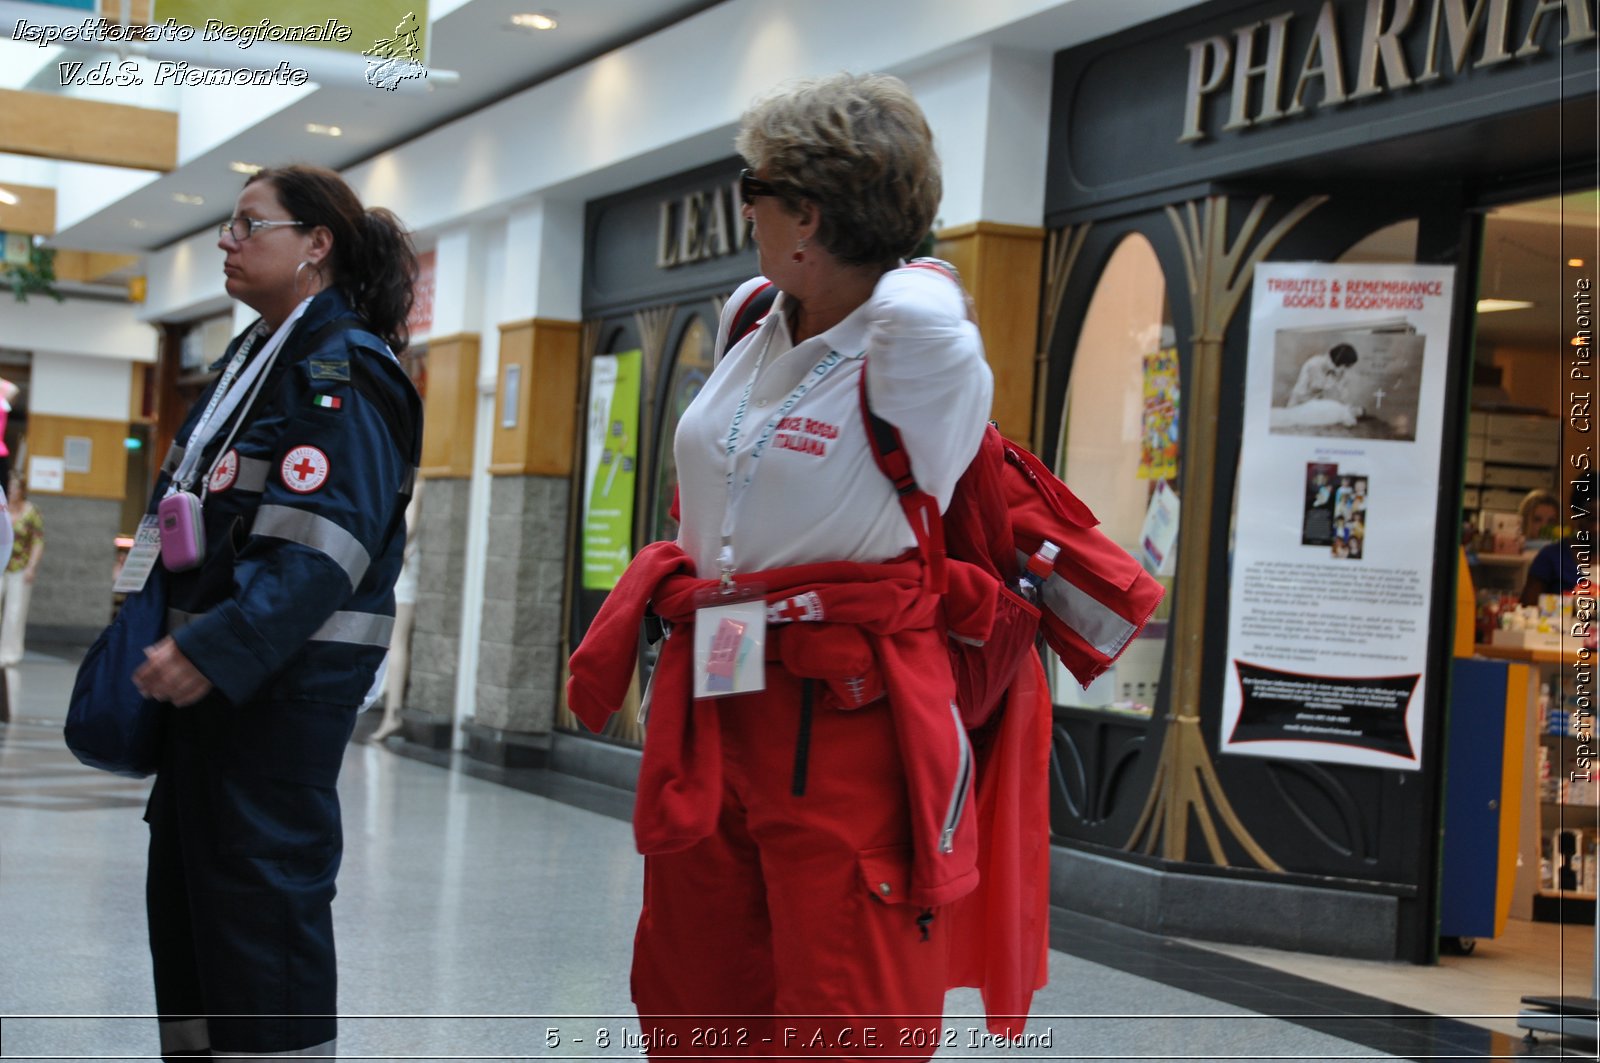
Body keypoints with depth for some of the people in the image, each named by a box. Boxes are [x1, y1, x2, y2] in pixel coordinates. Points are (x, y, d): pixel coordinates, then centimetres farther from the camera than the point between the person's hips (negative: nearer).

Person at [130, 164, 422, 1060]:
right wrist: (176, 640, 17)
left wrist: (217, 650, -29)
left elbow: (322, 547, -23)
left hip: (289, 669, -10)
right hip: (217, 657, 10)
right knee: (183, 879, 14)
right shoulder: (255, 356, 17)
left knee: (262, 886, -6)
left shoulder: (342, 371, -13)